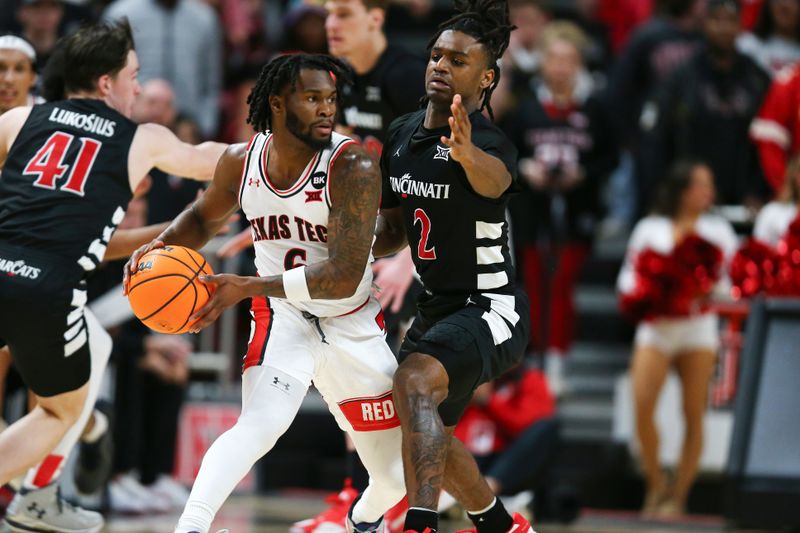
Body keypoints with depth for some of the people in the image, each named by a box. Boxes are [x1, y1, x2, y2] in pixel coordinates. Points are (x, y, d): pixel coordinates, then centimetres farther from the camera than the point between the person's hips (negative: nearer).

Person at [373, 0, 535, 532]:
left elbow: (494, 178, -48)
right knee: (424, 432, 21)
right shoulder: (401, 134, 3)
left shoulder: (489, 141, -22)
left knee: (415, 380, -34)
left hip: (490, 306, -9)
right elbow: (395, 229, 16)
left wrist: (467, 153, -70)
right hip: (437, 304, 10)